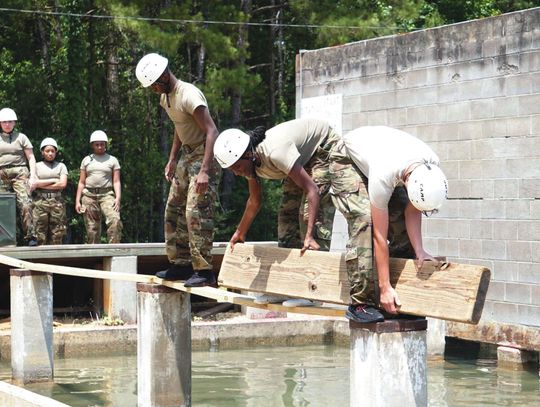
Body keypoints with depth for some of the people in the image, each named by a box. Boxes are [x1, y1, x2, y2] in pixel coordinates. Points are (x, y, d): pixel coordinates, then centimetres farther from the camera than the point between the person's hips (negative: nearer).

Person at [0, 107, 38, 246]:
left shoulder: (21, 137, 11)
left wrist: (32, 176, -1)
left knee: (25, 204, -16)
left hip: (20, 173, -2)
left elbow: (31, 158, 9)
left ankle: (30, 236, -18)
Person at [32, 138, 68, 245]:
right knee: (40, 234, -6)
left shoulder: (61, 166, 13)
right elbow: (34, 183, -1)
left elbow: (63, 184, 0)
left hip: (57, 201, 1)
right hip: (40, 201, -1)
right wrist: (53, 180, -2)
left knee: (57, 235, -3)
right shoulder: (37, 166, 13)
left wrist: (42, 184, -1)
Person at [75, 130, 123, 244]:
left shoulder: (112, 160, 10)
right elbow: (81, 182, 15)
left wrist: (118, 198, -10)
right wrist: (77, 200, 7)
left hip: (107, 194, -2)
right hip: (89, 195, 2)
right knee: (91, 228, 1)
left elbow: (116, 182, 5)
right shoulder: (86, 160, 15)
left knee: (115, 220, -25)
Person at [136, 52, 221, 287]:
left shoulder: (188, 95, -23)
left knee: (196, 212, -17)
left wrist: (204, 171, -33)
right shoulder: (166, 98, 8)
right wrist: (172, 160, 18)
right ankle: (181, 264, 20)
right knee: (174, 210, 12)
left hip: (205, 155, -10)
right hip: (187, 155, 10)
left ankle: (204, 270, -15)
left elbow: (212, 131, -27)